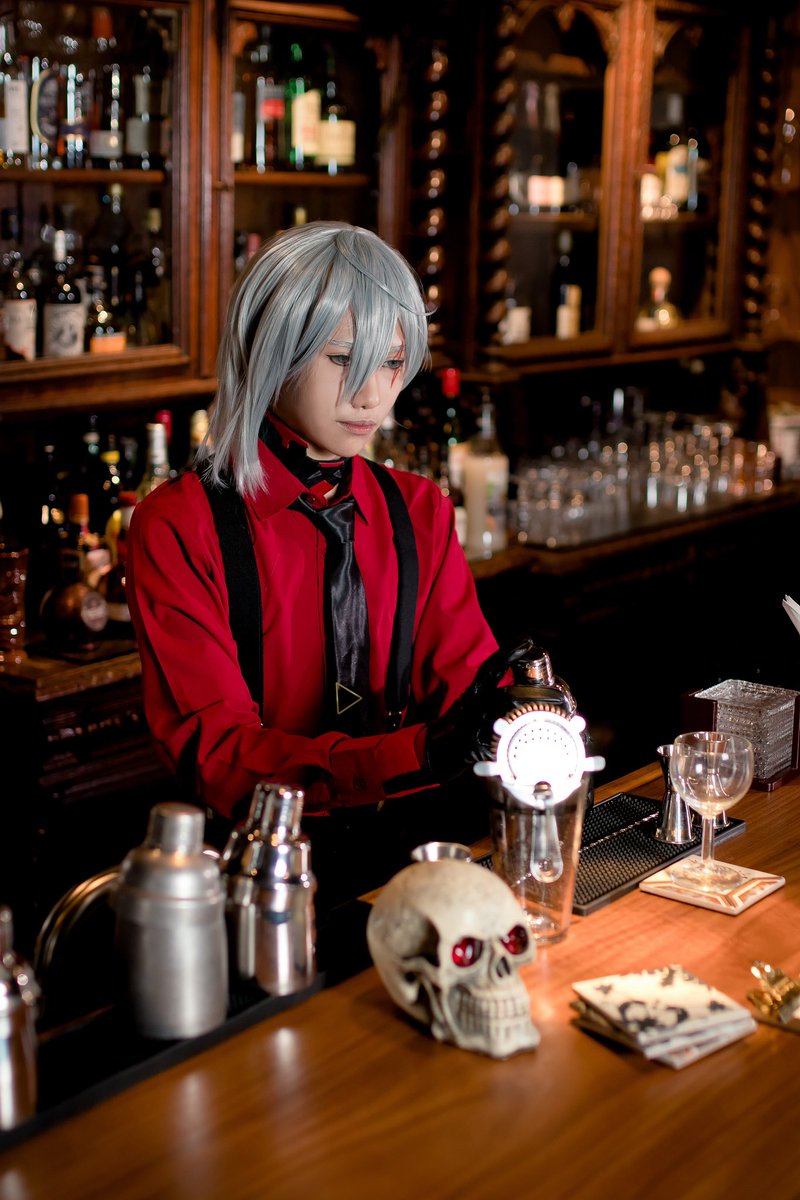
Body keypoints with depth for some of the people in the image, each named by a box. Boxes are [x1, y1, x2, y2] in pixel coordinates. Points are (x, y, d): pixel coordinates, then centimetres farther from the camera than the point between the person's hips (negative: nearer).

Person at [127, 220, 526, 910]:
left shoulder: (420, 514, 14)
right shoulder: (177, 528, -4)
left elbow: (465, 671, 7)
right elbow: (217, 752, -13)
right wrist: (420, 751, -29)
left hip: (409, 855, 5)